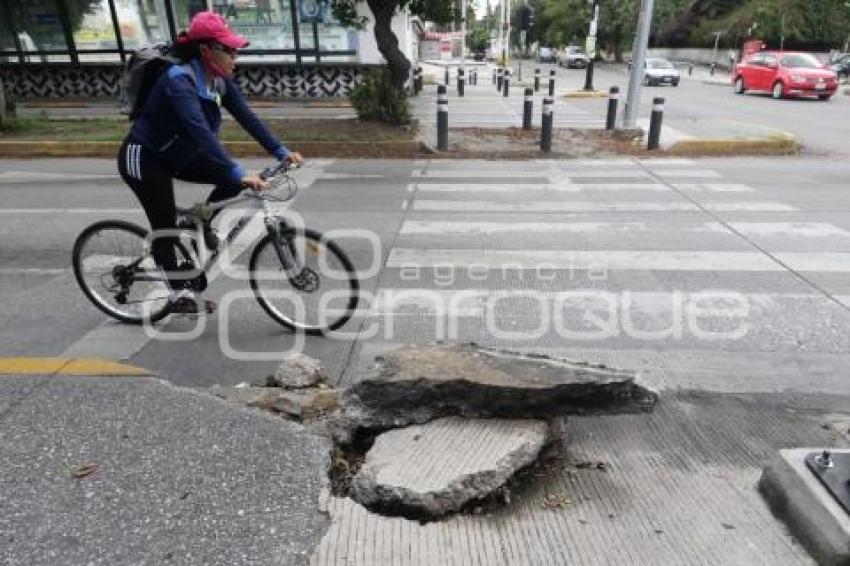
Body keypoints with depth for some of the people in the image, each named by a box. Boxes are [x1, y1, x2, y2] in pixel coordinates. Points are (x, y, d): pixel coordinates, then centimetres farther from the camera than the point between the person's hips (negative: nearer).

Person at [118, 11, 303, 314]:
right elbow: (201, 131, -44)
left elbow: (246, 117, -9)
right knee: (166, 226, -8)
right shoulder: (179, 80, -31)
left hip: (178, 155, 7)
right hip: (143, 158, -7)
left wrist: (282, 151, -18)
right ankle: (179, 294, 7)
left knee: (234, 178, -10)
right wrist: (239, 173, -53)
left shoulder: (220, 80, -8)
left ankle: (202, 222, 11)